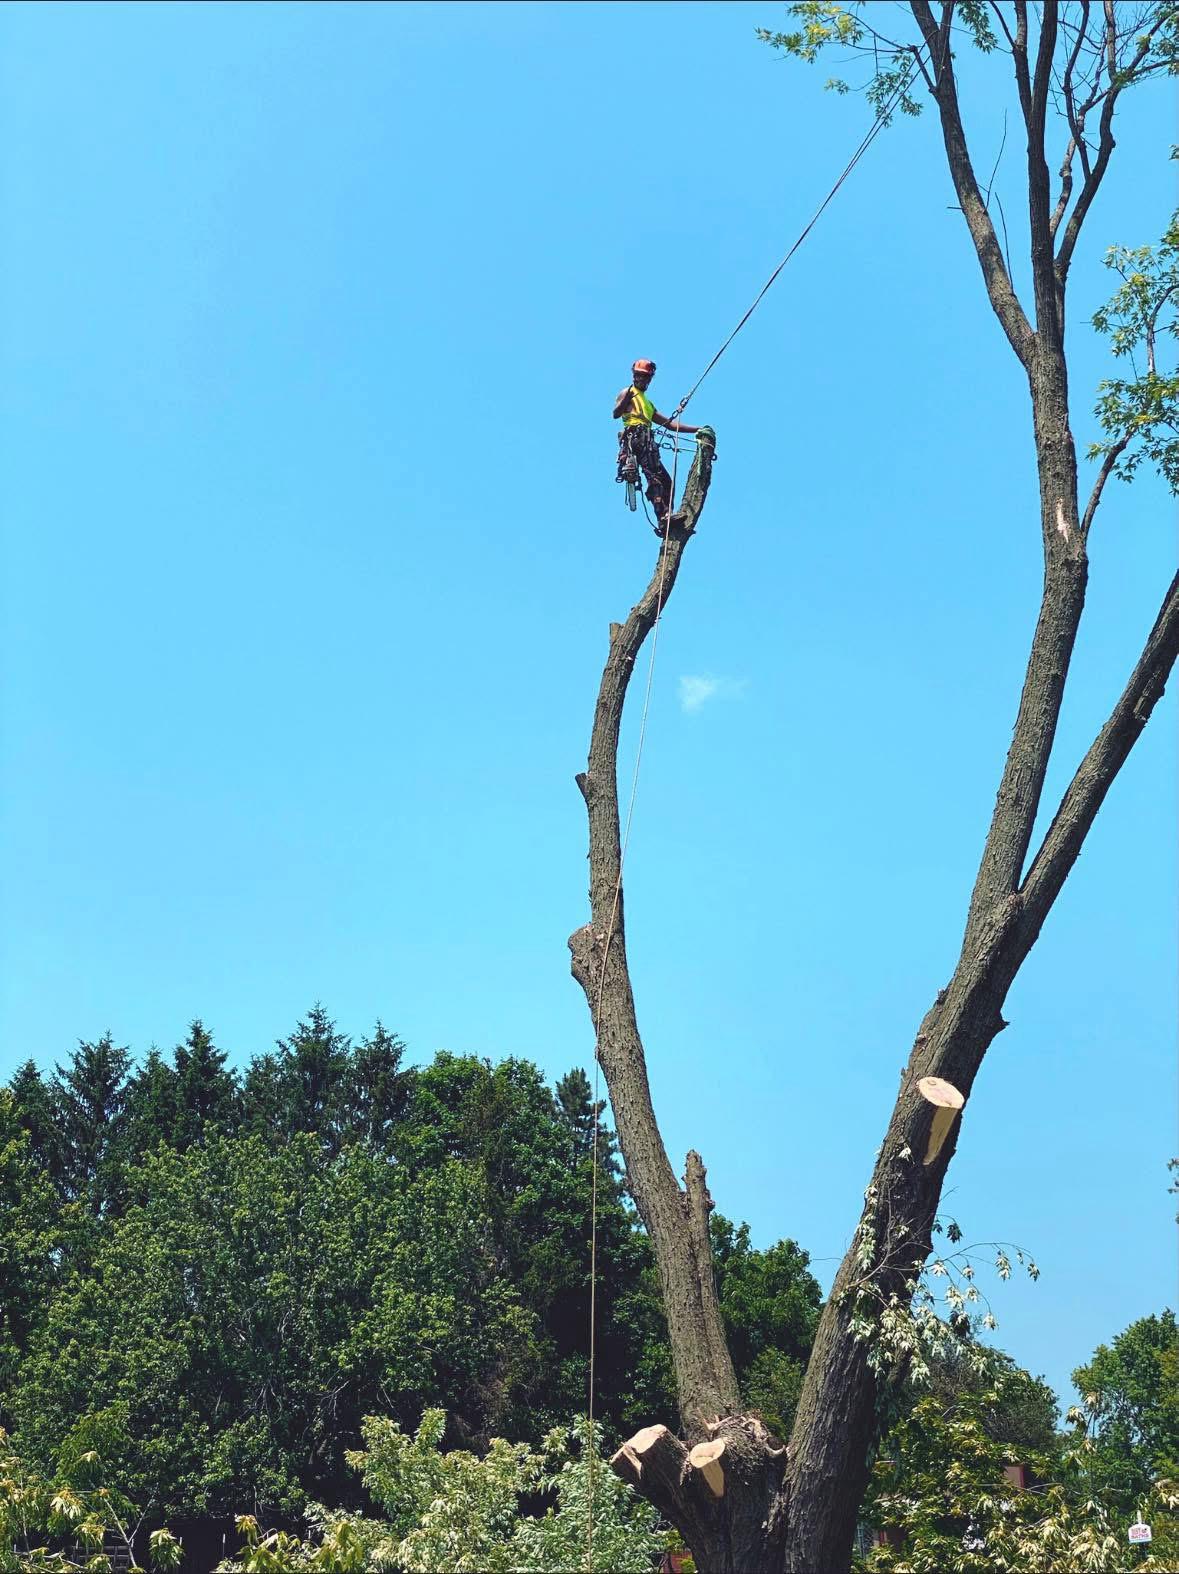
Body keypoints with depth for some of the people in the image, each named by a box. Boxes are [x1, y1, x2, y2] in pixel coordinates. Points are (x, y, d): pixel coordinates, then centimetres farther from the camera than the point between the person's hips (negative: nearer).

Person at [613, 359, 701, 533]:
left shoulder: (648, 404, 36)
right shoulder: (627, 393, 11)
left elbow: (670, 424, 35)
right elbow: (616, 414, -8)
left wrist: (697, 429, 30)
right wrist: (626, 399, -27)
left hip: (647, 442, 9)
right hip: (635, 438, -9)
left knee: (666, 481, 2)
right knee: (655, 476, -24)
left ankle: (666, 518, -2)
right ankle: (663, 517, -37)